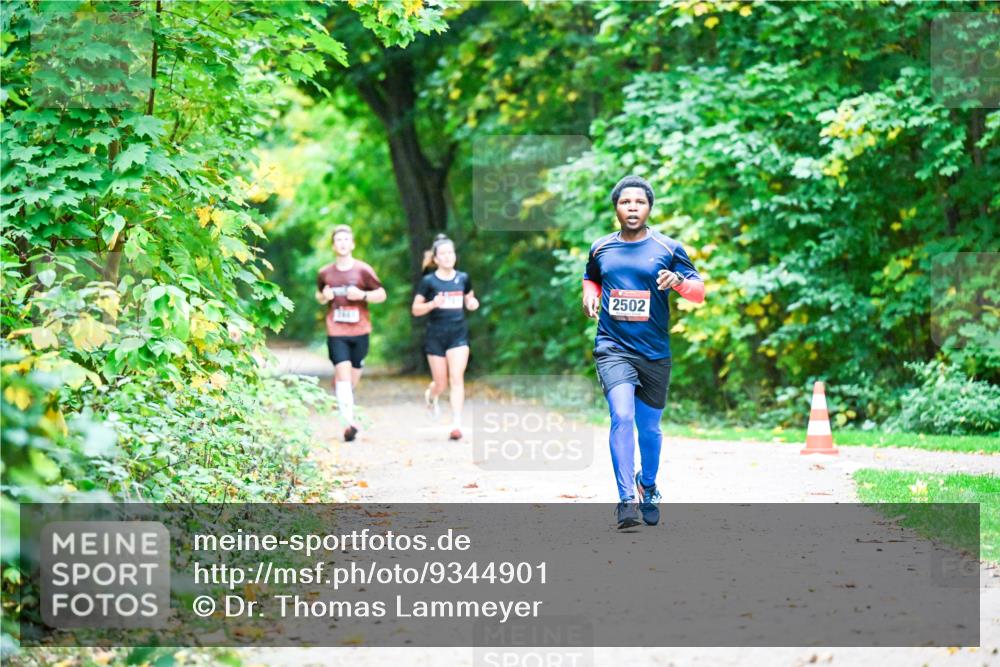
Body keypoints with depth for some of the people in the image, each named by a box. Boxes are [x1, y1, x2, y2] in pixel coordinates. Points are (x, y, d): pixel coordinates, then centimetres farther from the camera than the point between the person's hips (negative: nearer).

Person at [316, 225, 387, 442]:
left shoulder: (363, 270, 0)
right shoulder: (325, 273, 5)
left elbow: (381, 294, 4)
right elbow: (319, 295, 22)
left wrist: (362, 295, -13)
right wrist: (323, 297, -1)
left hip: (359, 331, 1)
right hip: (336, 332, -1)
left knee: (354, 377, 6)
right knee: (343, 373, -15)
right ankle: (349, 422, -20)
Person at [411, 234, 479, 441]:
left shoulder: (463, 278, 4)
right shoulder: (429, 281, -4)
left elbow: (469, 301, 19)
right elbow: (416, 309, -1)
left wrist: (473, 303, -5)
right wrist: (433, 304, -20)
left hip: (458, 336, 1)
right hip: (436, 337, -1)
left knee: (457, 379, -12)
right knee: (441, 383, 6)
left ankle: (456, 425, -14)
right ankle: (430, 395, 44)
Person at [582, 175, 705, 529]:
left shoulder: (668, 248, -1)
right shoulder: (601, 248, 6)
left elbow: (699, 291, 0)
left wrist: (679, 281, -21)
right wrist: (590, 295, 3)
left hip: (655, 352, 1)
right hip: (613, 348, -1)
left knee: (649, 427, 12)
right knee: (622, 416, -21)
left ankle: (648, 486, 40)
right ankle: (626, 500, -20)